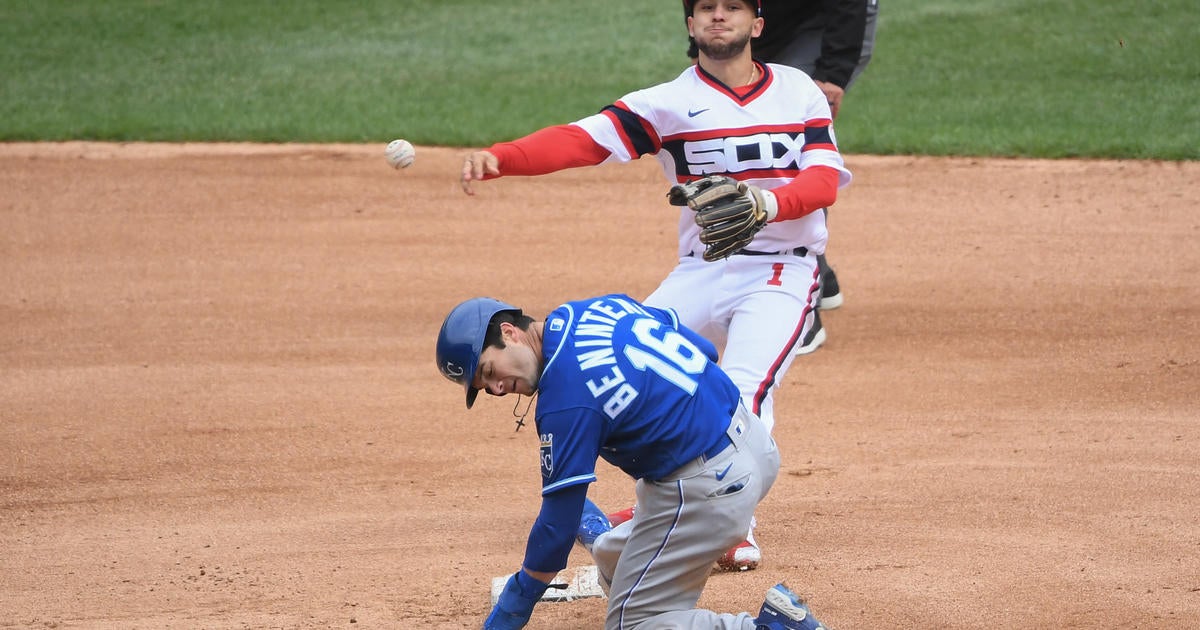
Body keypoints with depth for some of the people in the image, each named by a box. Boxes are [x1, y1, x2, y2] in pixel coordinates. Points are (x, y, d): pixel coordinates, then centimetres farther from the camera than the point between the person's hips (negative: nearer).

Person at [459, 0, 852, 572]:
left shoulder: (800, 92, 4)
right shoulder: (669, 102, 0)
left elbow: (825, 180, -7)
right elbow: (581, 139, -12)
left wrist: (770, 202, -29)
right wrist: (495, 158, -29)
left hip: (782, 272, -3)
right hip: (700, 272, 3)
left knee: (742, 390, -24)